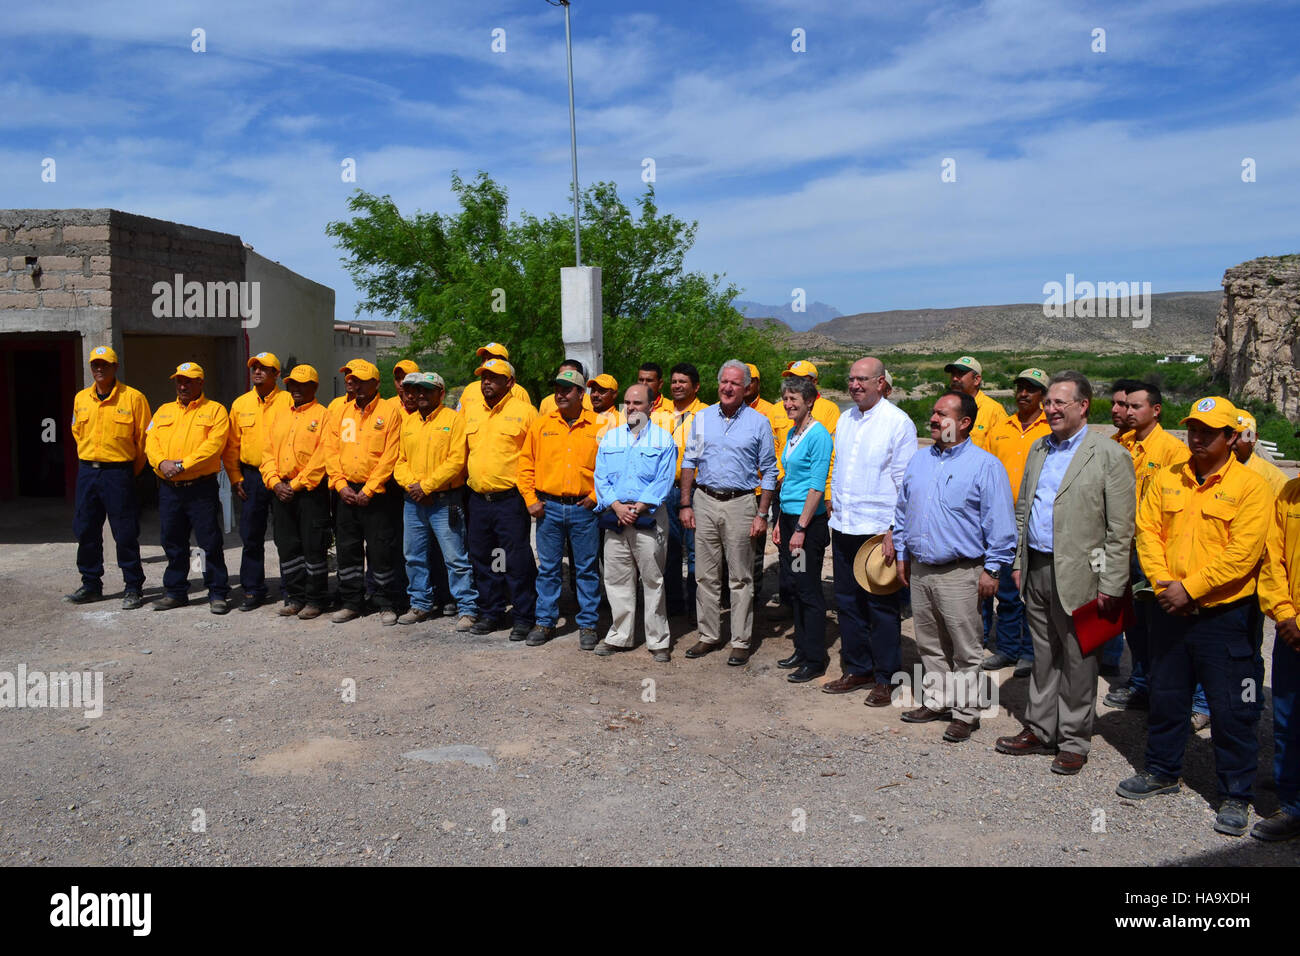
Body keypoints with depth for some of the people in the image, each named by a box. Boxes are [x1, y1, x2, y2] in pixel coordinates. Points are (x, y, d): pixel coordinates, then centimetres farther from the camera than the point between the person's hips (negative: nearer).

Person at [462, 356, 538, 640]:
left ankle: (524, 617, 10)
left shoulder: (524, 411, -4)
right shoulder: (470, 409, 12)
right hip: (478, 499, 6)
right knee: (482, 559, 13)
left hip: (511, 499, -5)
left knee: (517, 561, -1)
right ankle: (490, 613, 26)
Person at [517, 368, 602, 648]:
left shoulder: (599, 426, 1)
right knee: (547, 568, 8)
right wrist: (530, 499, 1)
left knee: (587, 569, 5)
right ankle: (545, 622, 19)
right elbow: (525, 464, 9)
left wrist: (596, 496, -5)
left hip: (584, 508, -2)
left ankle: (587, 625, 15)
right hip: (548, 507, 2)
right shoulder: (540, 425, 6)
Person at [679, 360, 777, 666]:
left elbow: (769, 472, 1)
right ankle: (709, 635, 20)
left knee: (741, 578, 3)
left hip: (740, 503, -3)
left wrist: (762, 514, -5)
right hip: (705, 501, 3)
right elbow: (689, 462, 10)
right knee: (706, 575, 8)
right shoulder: (702, 418, 7)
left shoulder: (758, 423, 0)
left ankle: (741, 642, 11)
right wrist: (686, 505, 4)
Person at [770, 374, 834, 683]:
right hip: (788, 517, 8)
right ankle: (802, 648, 27)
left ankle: (815, 660, 8)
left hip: (809, 521, -8)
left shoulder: (819, 435, -14)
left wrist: (801, 528, -19)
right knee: (795, 587, 15)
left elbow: (817, 486, -17)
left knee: (809, 590, -1)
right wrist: (780, 522, 16)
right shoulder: (792, 433, 13)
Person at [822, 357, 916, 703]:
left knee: (882, 606, 3)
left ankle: (884, 679, 14)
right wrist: (834, 509, 15)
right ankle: (857, 669, 27)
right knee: (848, 602, 13)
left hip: (878, 529, -6)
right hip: (843, 528, 7)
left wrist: (894, 531, -15)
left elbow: (905, 482, -10)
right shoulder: (845, 419, 11)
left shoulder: (898, 422, -8)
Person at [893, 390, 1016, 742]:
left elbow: (1000, 523, -9)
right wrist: (902, 555, 16)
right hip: (919, 570, 6)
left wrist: (991, 569, -11)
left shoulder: (984, 465, -8)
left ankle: (966, 711, 14)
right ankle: (938, 700, 29)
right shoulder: (919, 461, 11)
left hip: (959, 574, -6)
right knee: (929, 644, 15)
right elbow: (902, 511, 19)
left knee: (965, 649, 2)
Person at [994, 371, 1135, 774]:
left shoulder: (1109, 456, -8)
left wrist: (1111, 587, -14)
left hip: (1078, 575, -6)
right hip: (1037, 570, 6)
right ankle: (1040, 730, 28)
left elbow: (1120, 531, -10)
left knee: (1078, 662, 6)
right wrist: (1018, 562, 13)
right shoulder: (1039, 449, 12)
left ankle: (1074, 742, 19)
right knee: (1043, 657, 16)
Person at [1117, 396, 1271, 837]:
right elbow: (1148, 531, 3)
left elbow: (1242, 553, -16)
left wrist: (1190, 588, -17)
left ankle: (1235, 796, 19)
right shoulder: (1166, 479, 6)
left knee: (1231, 710, 3)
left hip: (1225, 615, -4)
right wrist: (1163, 583, -10)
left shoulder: (1250, 486, -9)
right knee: (1166, 697, 17)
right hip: (1170, 610, 5)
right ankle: (1162, 771, 35)